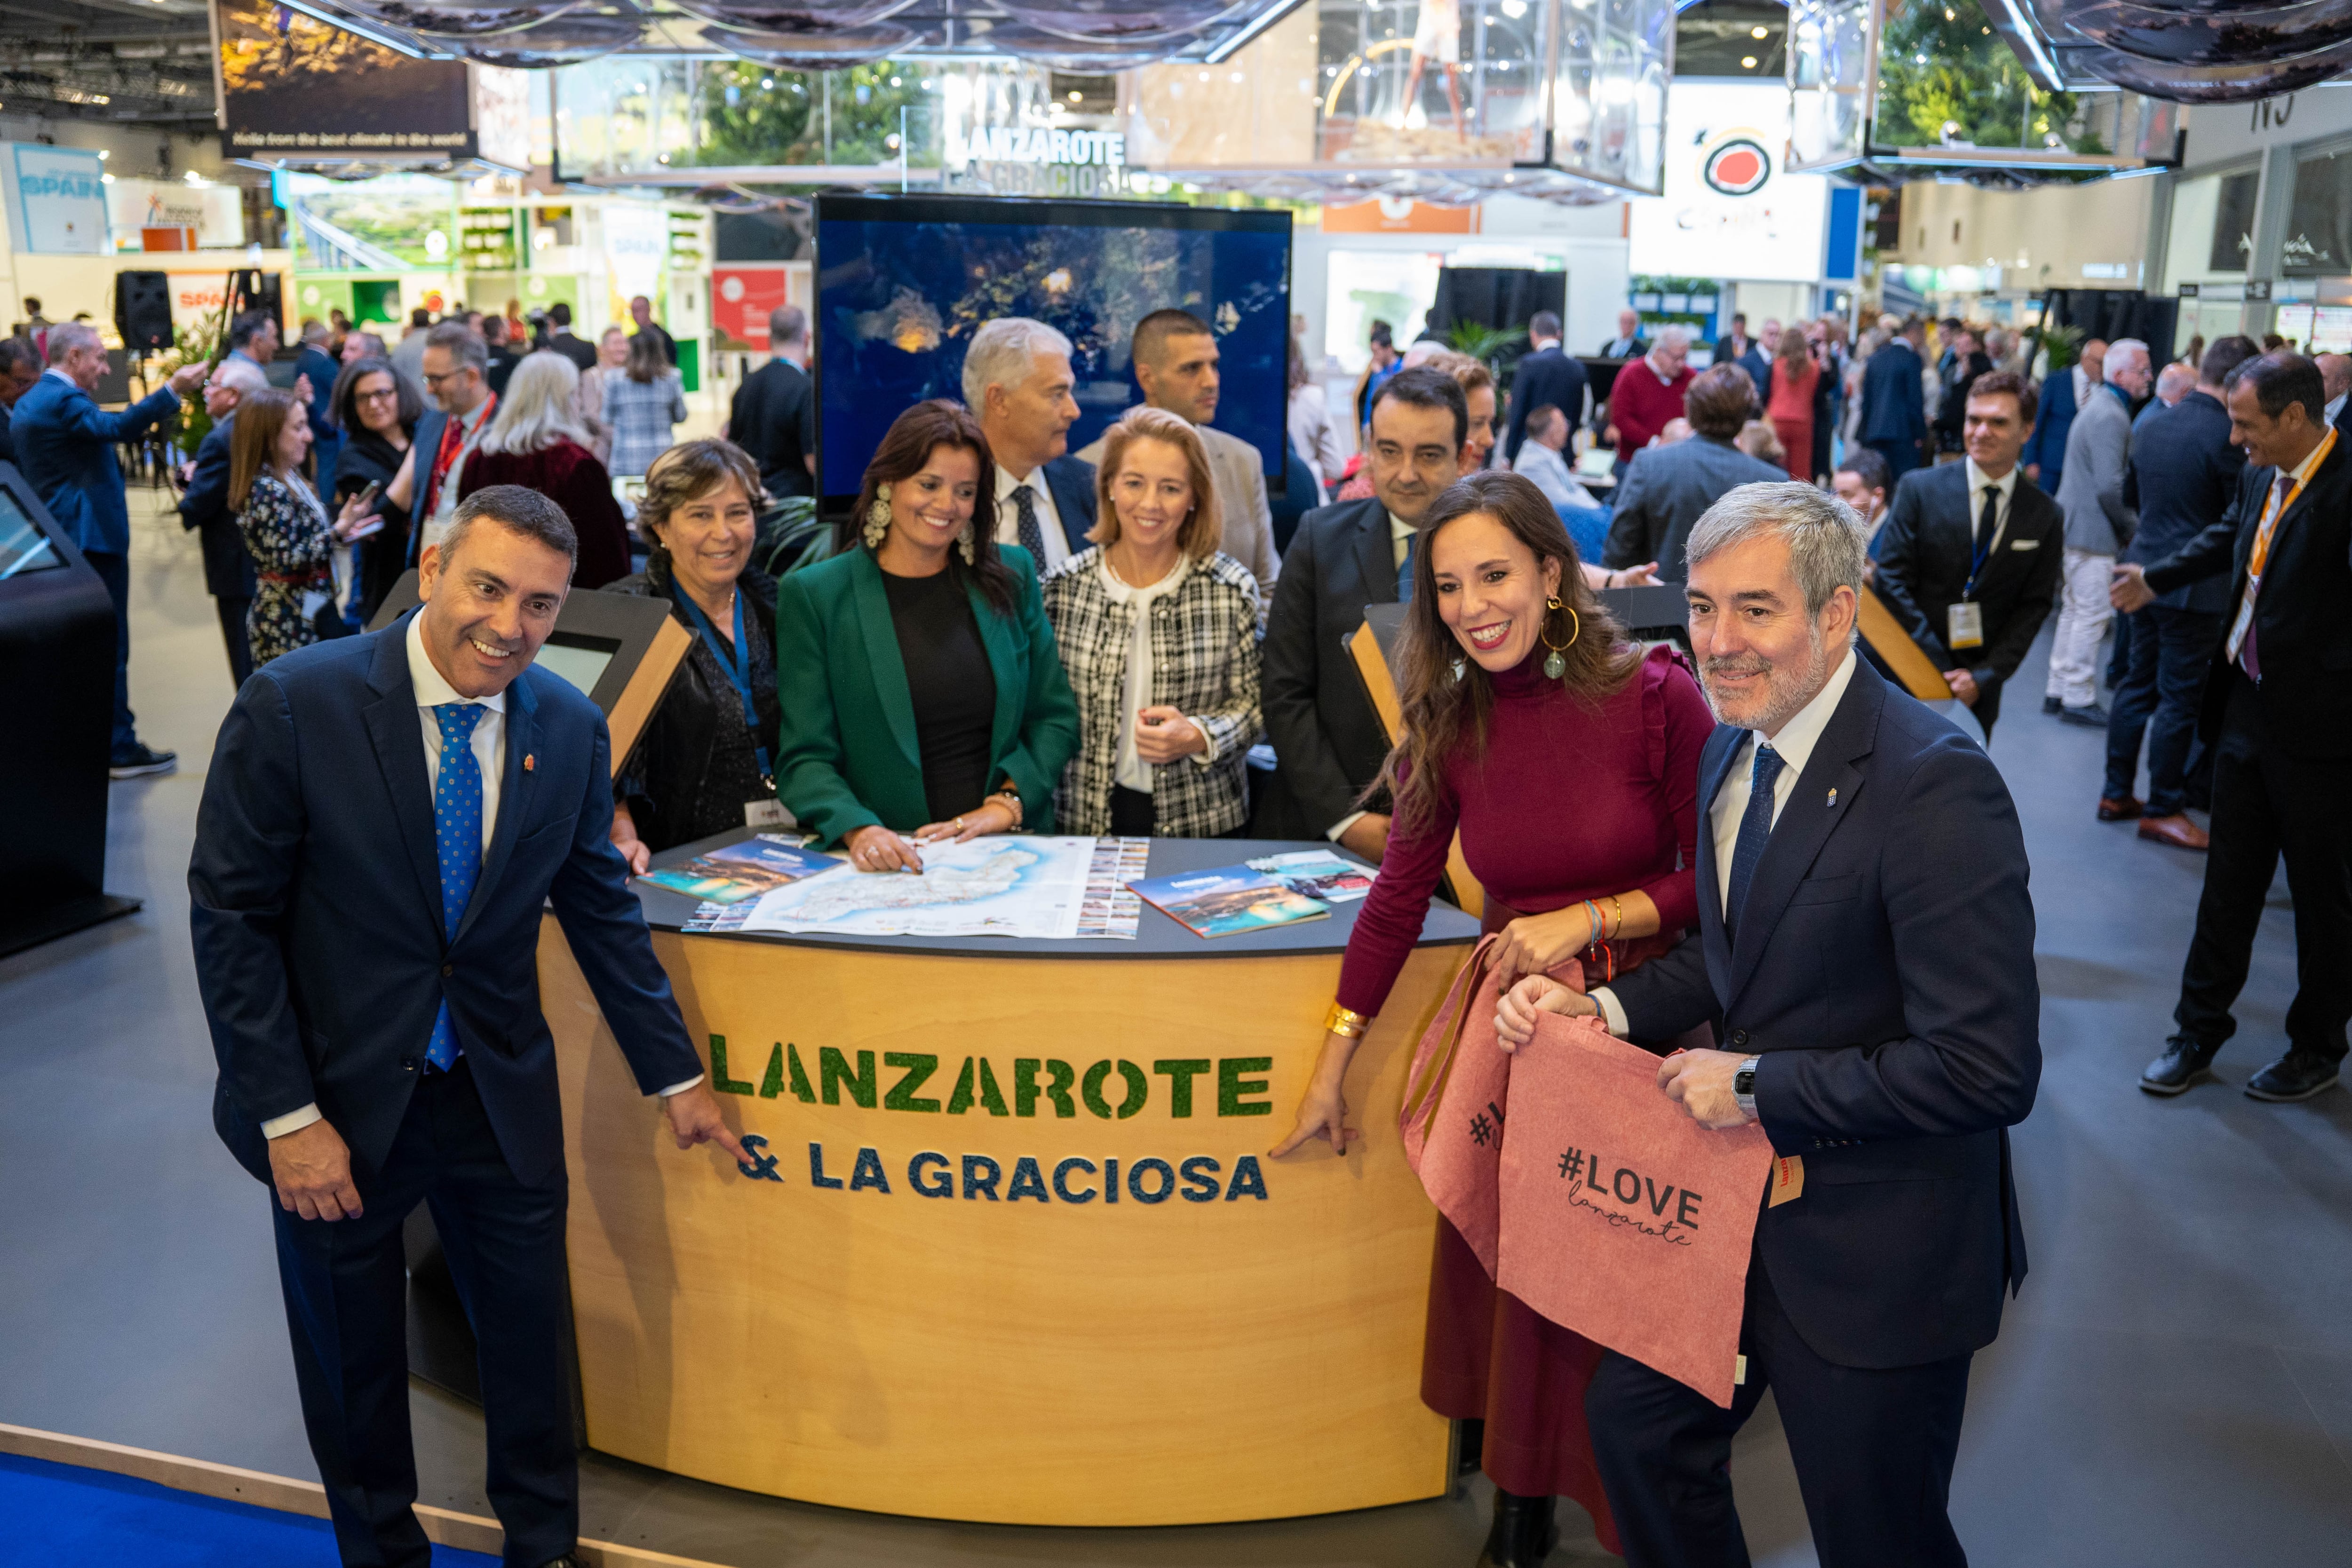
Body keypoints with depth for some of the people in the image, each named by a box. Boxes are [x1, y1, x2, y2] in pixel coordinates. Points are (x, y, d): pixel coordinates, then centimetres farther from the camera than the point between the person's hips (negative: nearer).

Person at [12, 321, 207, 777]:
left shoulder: (27, 403, 15)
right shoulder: (64, 399, -16)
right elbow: (116, 427, -35)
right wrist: (172, 391, -43)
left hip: (55, 540, 10)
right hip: (90, 537, -10)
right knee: (109, 646, -5)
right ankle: (119, 748, -1)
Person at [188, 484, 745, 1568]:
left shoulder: (571, 728, -7)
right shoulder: (296, 704, -17)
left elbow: (598, 907, 4)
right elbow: (230, 915, -13)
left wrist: (674, 1074, 8)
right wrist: (288, 1115, -15)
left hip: (501, 1098, 3)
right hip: (337, 1096, -2)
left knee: (531, 1337, 16)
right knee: (351, 1357, 17)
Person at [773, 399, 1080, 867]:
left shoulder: (1012, 575, 11)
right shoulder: (815, 595, 2)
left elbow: (1055, 718, 12)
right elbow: (805, 758, -2)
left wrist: (1007, 803, -4)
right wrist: (858, 830, -20)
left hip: (1009, 853, 1)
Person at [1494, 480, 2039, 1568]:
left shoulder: (1934, 785, -25)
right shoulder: (1731, 751, 2)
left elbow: (1989, 1069, -27)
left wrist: (1756, 1086, -21)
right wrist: (1601, 1011, -3)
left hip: (1875, 1244, -7)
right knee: (1635, 1421, 21)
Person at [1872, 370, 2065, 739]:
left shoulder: (2046, 517, 3)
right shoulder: (1919, 489, -4)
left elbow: (2034, 606, 3)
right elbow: (1892, 582, -8)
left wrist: (1985, 676, -10)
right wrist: (1940, 669, -14)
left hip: (1977, 691, 2)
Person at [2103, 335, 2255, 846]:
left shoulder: (2151, 424, 4)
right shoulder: (2227, 438, -18)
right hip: (2194, 584, -7)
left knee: (2138, 683, 16)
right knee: (2180, 698, 2)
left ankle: (2117, 793, 22)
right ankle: (2162, 809, 10)